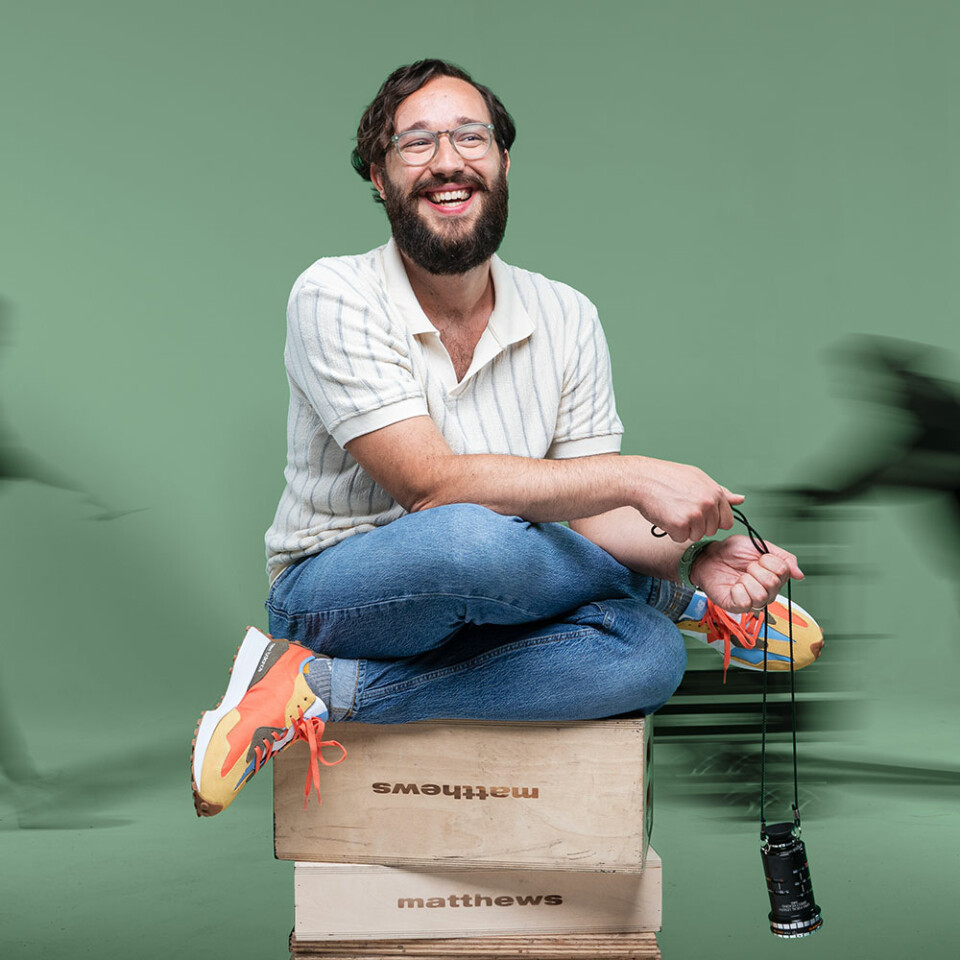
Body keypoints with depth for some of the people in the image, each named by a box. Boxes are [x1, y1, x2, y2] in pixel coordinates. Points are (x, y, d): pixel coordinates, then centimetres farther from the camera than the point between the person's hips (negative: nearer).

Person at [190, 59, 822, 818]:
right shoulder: (335, 296, -13)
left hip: (481, 612, 6)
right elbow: (430, 481, -24)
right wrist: (635, 476, -26)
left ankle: (320, 693, -18)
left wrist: (691, 553, -23)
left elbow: (590, 514, 0)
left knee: (649, 652, -27)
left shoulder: (566, 319, 2)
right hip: (332, 592, -5)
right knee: (476, 537, -40)